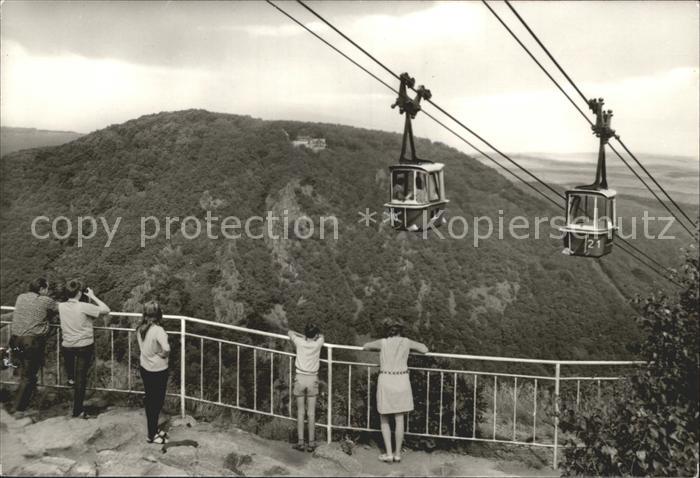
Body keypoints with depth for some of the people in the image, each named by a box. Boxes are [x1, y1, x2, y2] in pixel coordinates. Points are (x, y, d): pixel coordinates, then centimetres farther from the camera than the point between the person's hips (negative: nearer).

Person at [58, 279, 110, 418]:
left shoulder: (61, 307, -5)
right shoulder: (84, 307, -20)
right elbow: (106, 310, -14)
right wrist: (92, 296, -7)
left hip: (67, 347, 4)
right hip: (85, 346, -3)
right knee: (81, 378, 6)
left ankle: (70, 377, 58)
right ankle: (78, 410, 11)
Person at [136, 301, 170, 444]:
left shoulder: (140, 328, -3)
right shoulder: (158, 330, -25)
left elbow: (143, 346, 8)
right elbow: (166, 349, -36)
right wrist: (163, 355, -16)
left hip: (144, 367, 7)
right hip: (158, 371, -7)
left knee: (149, 400, 20)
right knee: (157, 402, 7)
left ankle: (153, 429, 35)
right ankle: (152, 435, 18)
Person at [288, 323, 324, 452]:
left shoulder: (300, 342, -7)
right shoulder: (318, 343, -5)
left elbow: (290, 332, 13)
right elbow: (321, 336, 19)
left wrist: (304, 336, 17)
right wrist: (314, 337, 19)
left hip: (300, 378, 0)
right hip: (312, 379, 0)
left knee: (300, 412, 6)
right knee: (311, 413, 5)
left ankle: (300, 442, 7)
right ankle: (311, 443, 7)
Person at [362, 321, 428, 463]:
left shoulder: (383, 342, 2)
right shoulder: (406, 342, 3)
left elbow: (365, 346, 17)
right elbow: (424, 349, 10)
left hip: (385, 381, -1)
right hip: (402, 381, 1)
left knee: (384, 420, 12)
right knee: (399, 420, 10)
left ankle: (389, 453, 7)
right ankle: (397, 453, 16)